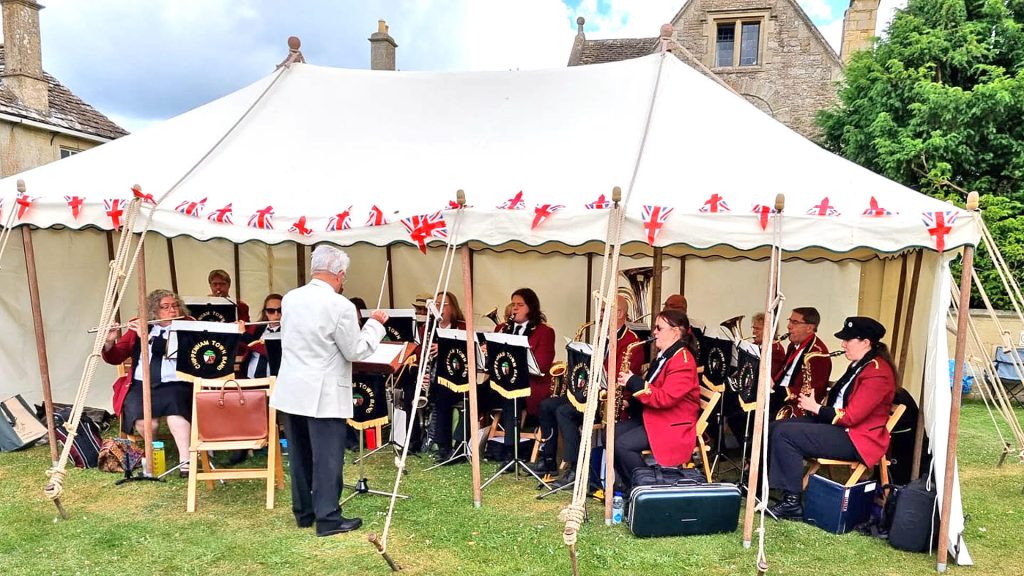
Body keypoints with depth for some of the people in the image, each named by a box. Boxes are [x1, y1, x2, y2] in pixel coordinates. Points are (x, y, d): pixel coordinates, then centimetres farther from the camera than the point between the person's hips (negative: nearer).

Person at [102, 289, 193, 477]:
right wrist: (109, 342, -8)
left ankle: (185, 460, -37)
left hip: (175, 385, -2)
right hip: (141, 385, 2)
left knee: (174, 402, -37)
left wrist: (148, 336, -14)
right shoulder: (137, 327, 16)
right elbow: (114, 358, 14)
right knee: (143, 421, -28)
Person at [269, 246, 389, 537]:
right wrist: (375, 324, 3)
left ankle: (303, 512, 27)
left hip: (292, 391, 7)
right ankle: (328, 518, 8)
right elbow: (355, 351, -11)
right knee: (327, 457, 2)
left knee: (300, 455, 15)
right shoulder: (340, 305, -17)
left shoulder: (290, 299, 4)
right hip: (323, 395, -7)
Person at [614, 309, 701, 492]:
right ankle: (630, 485, 5)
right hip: (652, 416, 10)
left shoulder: (682, 361, -19)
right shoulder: (664, 356, 13)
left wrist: (634, 383, -23)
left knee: (623, 445, -24)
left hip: (673, 426, -10)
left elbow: (665, 398, -28)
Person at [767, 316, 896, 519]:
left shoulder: (877, 372, -18)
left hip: (856, 439, -10)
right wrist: (815, 405, 1)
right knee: (777, 427, -1)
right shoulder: (859, 365, 14)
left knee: (784, 434, -23)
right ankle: (770, 485, -4)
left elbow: (850, 416, -22)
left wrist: (816, 408, -11)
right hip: (840, 428, 10)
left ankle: (792, 502, -17)